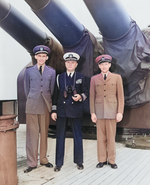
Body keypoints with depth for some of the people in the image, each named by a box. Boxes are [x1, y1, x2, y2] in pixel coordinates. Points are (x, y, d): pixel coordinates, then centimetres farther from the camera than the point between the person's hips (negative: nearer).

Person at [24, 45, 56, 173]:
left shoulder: (51, 71, 7)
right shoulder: (29, 71, 5)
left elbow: (52, 89, 9)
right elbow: (27, 89, 10)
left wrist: (49, 103, 9)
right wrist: (31, 101, 10)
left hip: (45, 106, 1)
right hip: (32, 106, -1)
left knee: (44, 133, 8)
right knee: (32, 133, 0)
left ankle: (43, 159, 22)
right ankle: (32, 162, 7)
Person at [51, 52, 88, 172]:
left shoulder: (81, 77, 7)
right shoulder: (60, 77, 9)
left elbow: (86, 92, 9)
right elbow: (55, 94, 8)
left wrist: (80, 97, -14)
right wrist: (54, 110, 2)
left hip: (75, 110, -1)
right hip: (62, 110, 1)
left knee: (78, 136, 6)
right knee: (60, 136, 5)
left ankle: (79, 161, 21)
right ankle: (59, 163, 15)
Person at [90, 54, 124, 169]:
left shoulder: (117, 77, 5)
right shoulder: (94, 79, 8)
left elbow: (120, 96, 3)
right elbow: (92, 97, 8)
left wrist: (120, 112, -4)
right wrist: (92, 112, 2)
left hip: (112, 111, -1)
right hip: (99, 111, 1)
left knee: (111, 137, 2)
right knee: (101, 137, 5)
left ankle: (112, 160, 15)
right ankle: (102, 160, 15)